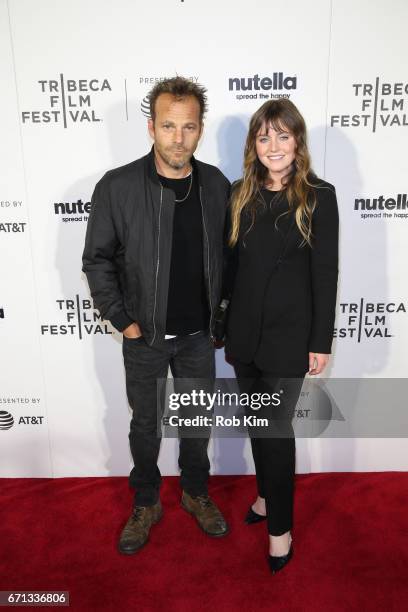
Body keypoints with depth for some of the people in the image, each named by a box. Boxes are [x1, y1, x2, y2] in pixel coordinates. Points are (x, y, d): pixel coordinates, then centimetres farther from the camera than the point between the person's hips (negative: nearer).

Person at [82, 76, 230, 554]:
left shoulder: (216, 184, -5)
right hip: (145, 336, -2)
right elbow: (97, 260, -6)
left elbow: (228, 254, 6)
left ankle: (196, 493, 44)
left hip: (199, 335, 2)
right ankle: (146, 504, 41)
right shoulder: (117, 187, -14)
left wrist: (223, 314, 4)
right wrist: (122, 320, -8)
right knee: (145, 424, 16)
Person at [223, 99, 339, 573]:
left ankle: (280, 528, 23)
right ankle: (268, 494, 41)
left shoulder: (318, 196, -6)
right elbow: (231, 263, 8)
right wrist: (225, 327, 9)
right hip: (244, 330, 5)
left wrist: (321, 341, -8)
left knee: (275, 427, 2)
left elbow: (325, 272, -7)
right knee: (257, 423, 17)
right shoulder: (240, 195, 5)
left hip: (290, 332, -4)